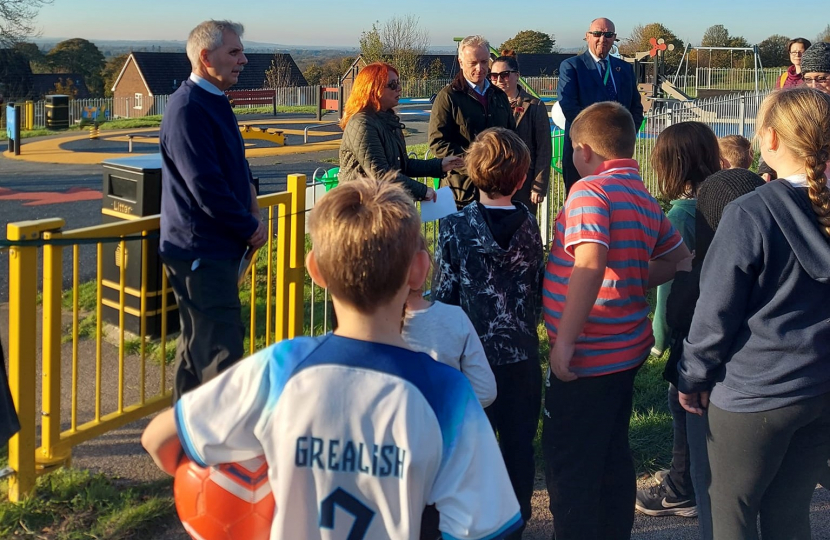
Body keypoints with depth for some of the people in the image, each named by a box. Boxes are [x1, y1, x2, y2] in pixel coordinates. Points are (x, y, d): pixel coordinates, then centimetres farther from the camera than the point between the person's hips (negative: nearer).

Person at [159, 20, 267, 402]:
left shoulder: (214, 102, 13)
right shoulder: (188, 109, -19)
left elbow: (233, 165, 24)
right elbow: (206, 187, -23)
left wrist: (248, 194, 4)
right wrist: (250, 227, -12)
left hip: (216, 245, 10)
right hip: (201, 250, -10)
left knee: (199, 343, 18)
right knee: (222, 354, -8)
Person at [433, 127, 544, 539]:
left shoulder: (455, 227, -12)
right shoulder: (528, 226, -3)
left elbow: (443, 294, -8)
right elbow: (538, 292, 5)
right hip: (521, 354, 2)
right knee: (518, 444, 12)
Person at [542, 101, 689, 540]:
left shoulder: (591, 191, -18)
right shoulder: (645, 199, 8)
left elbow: (590, 263, -31)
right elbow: (677, 257, 20)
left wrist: (565, 339, -27)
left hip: (587, 356, -9)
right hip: (628, 350, 9)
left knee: (569, 466, 2)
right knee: (613, 457, 20)